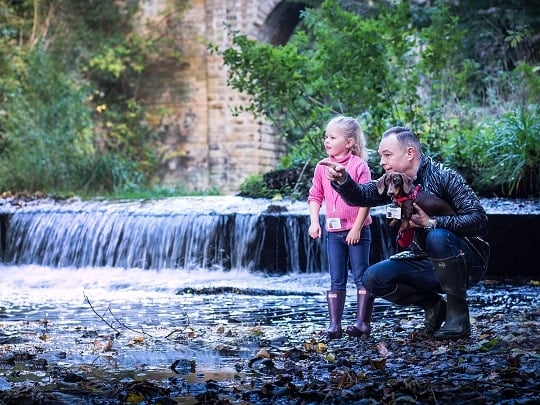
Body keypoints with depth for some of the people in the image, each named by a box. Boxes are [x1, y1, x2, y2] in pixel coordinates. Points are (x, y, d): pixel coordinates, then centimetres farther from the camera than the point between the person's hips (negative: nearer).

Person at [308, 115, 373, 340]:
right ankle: (334, 324, 9)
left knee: (361, 276, 0)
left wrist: (357, 228, -15)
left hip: (357, 230, -5)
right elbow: (315, 196, 10)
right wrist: (314, 222, -2)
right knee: (336, 280, 7)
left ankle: (362, 322, 4)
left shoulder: (359, 165, -9)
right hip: (333, 231, 5)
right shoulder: (322, 167, 5)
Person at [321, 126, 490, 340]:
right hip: (427, 262, 6)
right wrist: (342, 180, -29)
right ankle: (433, 304, 7)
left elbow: (479, 219, -24)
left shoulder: (444, 177, -17)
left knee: (438, 237, -36)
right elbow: (361, 196, -8)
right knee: (373, 278, -11)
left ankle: (459, 314, -20)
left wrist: (431, 222, -31)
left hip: (467, 263, -6)